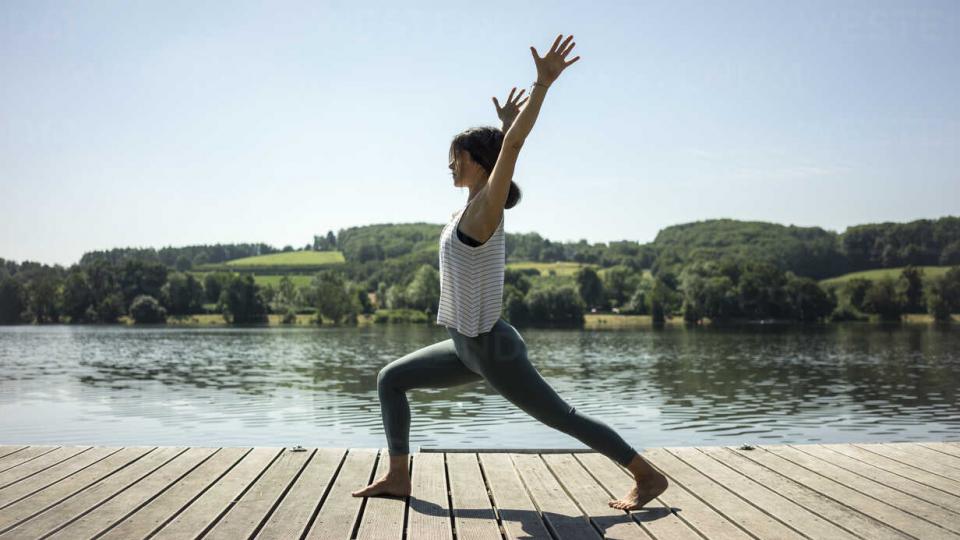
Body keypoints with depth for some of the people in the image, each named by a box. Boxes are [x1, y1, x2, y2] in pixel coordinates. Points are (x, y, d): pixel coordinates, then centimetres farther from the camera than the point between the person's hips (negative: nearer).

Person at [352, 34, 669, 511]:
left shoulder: (485, 207, -16)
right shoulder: (477, 207, 7)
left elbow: (511, 147, -26)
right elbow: (505, 151, 24)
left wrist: (543, 83, -29)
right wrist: (507, 122, 36)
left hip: (491, 349, -9)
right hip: (468, 348, 9)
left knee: (562, 417, 0)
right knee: (391, 380, 11)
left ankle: (648, 476, 13)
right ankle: (398, 477, 15)